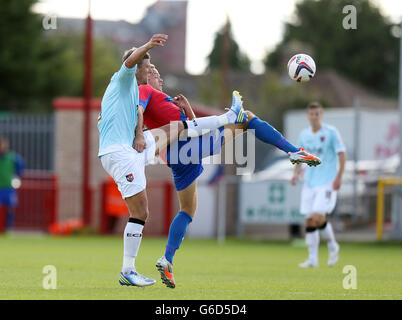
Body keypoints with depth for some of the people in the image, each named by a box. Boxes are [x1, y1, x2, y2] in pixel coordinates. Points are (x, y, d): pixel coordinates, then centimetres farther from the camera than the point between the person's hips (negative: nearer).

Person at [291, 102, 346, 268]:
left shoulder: (331, 132, -6)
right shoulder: (304, 135, 9)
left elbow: (342, 154, -5)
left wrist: (338, 177, -13)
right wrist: (296, 173, 2)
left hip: (327, 183, -5)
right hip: (309, 183, 5)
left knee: (318, 216, -18)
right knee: (309, 220, 2)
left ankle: (332, 245, 8)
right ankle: (312, 259, 8)